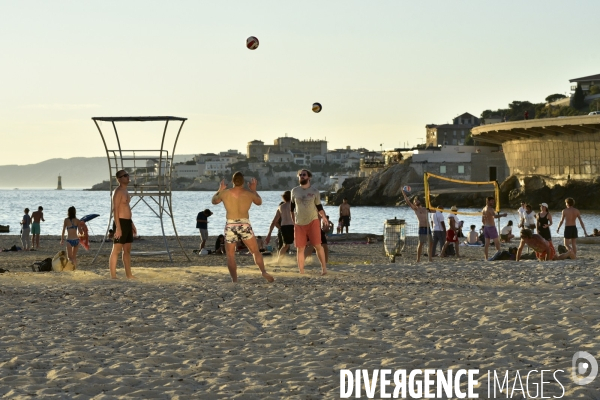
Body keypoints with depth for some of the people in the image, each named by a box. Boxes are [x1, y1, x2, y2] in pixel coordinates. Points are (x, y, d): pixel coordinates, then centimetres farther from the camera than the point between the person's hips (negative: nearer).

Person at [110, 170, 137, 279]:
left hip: (128, 222, 10)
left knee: (127, 250, 13)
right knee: (116, 250, -9)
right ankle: (113, 276, -9)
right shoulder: (118, 192, -13)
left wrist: (132, 224, 24)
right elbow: (115, 210, -19)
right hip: (120, 222, -10)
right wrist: (118, 228, -25)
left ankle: (129, 275, 19)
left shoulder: (125, 191, 18)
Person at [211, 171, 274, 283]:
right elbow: (259, 202, 18)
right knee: (256, 252, 10)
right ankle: (264, 272, -9)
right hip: (245, 225, 0)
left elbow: (214, 201, 16)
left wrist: (220, 190, 29)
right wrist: (253, 190, 29)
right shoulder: (249, 193, -2)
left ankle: (234, 280, 0)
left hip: (230, 226, 0)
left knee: (230, 256, 9)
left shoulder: (225, 193, -4)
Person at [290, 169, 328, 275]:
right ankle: (301, 272, 8)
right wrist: (293, 220, 17)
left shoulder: (314, 191, 0)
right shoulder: (295, 191, 6)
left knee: (317, 245, -11)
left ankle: (324, 268, 0)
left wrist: (323, 217, -2)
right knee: (300, 248, 2)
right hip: (299, 223, 2)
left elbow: (319, 206, 7)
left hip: (313, 221, -2)